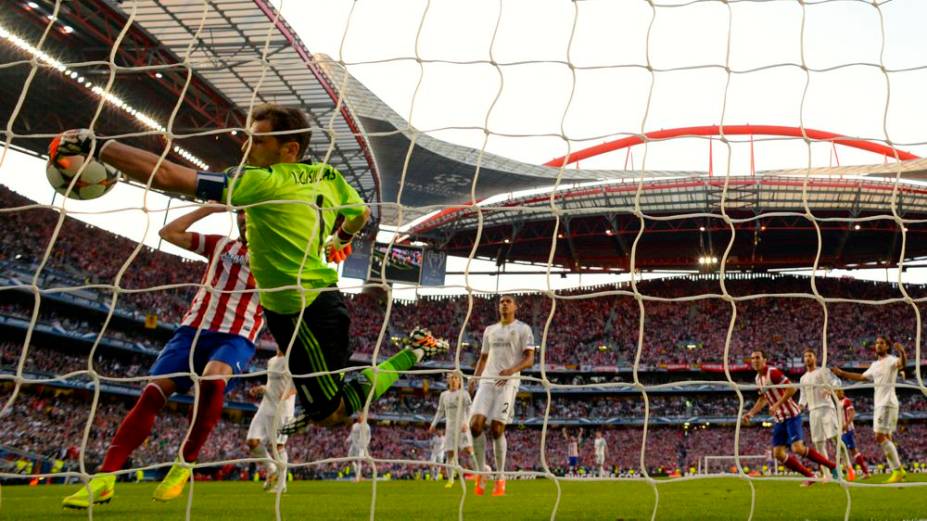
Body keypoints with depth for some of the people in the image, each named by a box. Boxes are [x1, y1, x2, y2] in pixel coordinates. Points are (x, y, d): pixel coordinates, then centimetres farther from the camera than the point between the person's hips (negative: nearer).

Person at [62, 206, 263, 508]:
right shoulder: (221, 245, 19)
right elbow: (169, 233, 19)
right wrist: (209, 208, 15)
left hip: (236, 336, -4)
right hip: (195, 327, 4)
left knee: (212, 380, -36)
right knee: (153, 392, -12)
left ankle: (185, 465, -19)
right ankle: (105, 477, -9)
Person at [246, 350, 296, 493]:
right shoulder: (271, 361, 18)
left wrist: (289, 392, -29)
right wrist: (260, 389, 13)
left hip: (282, 409, -7)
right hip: (266, 407, 7)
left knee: (278, 445, -6)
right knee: (252, 441, -4)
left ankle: (281, 484, 5)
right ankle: (271, 470, 14)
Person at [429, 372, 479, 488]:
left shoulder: (464, 394, 1)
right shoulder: (444, 395, 13)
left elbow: (468, 410, -8)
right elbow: (440, 411, 19)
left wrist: (465, 423, -22)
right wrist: (433, 424, 8)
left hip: (462, 426, -3)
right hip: (450, 427, 3)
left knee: (469, 449, -18)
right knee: (450, 453, 0)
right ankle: (450, 480, 8)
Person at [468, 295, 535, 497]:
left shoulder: (523, 329, 5)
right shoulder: (489, 330, 21)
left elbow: (529, 359, -3)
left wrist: (511, 370, -20)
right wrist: (474, 377, 7)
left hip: (508, 382, -4)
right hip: (487, 381, 4)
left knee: (497, 429, -9)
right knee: (476, 424, -12)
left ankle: (500, 478, 5)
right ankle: (481, 473, -1)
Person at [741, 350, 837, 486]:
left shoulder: (773, 372, -14)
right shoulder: (758, 378, 10)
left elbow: (792, 388, -21)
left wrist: (777, 405, -24)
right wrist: (750, 414, 14)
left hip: (791, 415, -8)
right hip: (779, 419, 8)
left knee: (797, 448, -20)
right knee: (778, 454, -1)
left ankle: (832, 466, -3)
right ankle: (810, 477, 10)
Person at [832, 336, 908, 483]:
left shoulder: (891, 360, -6)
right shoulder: (875, 365, 19)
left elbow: (901, 364, -30)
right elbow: (861, 377, 30)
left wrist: (902, 353, -50)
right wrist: (842, 373, 29)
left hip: (887, 404, -9)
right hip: (879, 404, 9)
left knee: (880, 437, -14)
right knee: (886, 438, 9)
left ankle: (898, 470, -8)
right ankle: (899, 470, 14)